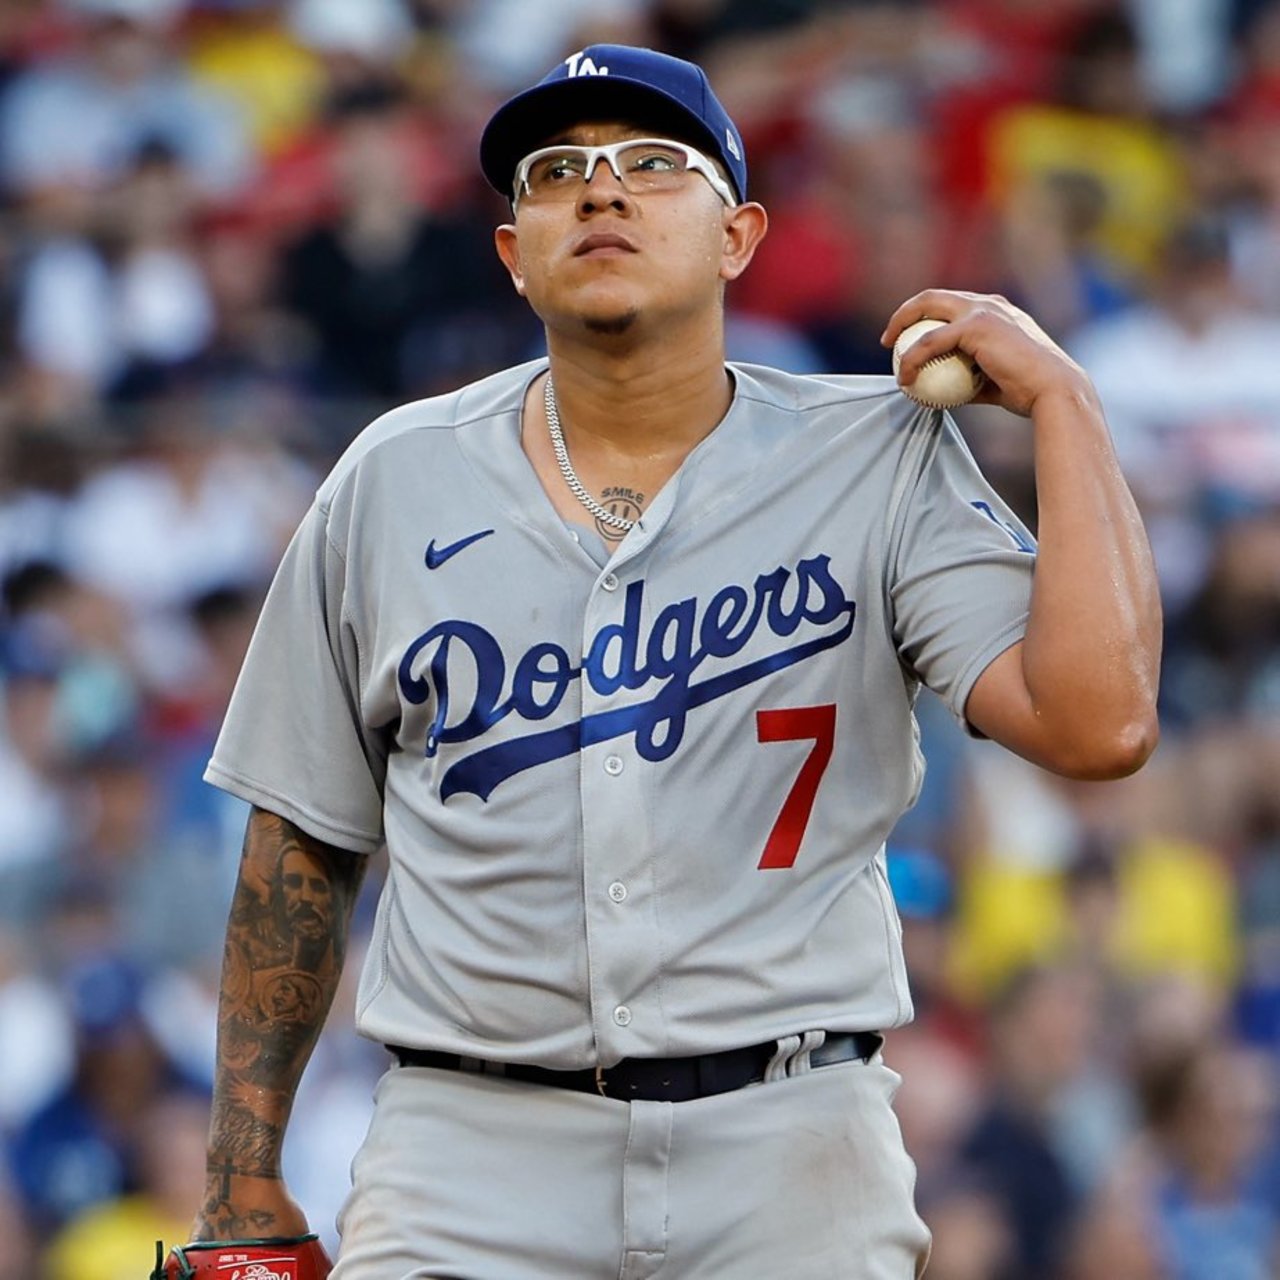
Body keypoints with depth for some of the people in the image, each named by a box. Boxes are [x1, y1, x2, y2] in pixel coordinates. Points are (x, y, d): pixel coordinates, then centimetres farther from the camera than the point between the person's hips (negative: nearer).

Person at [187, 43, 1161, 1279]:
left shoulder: (878, 462, 2)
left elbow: (1097, 724, -11)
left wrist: (1059, 399, -8)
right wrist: (245, 1174, 11)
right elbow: (302, 842, 14)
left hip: (790, 1157, -1)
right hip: (470, 1162, 1)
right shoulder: (394, 480, 9)